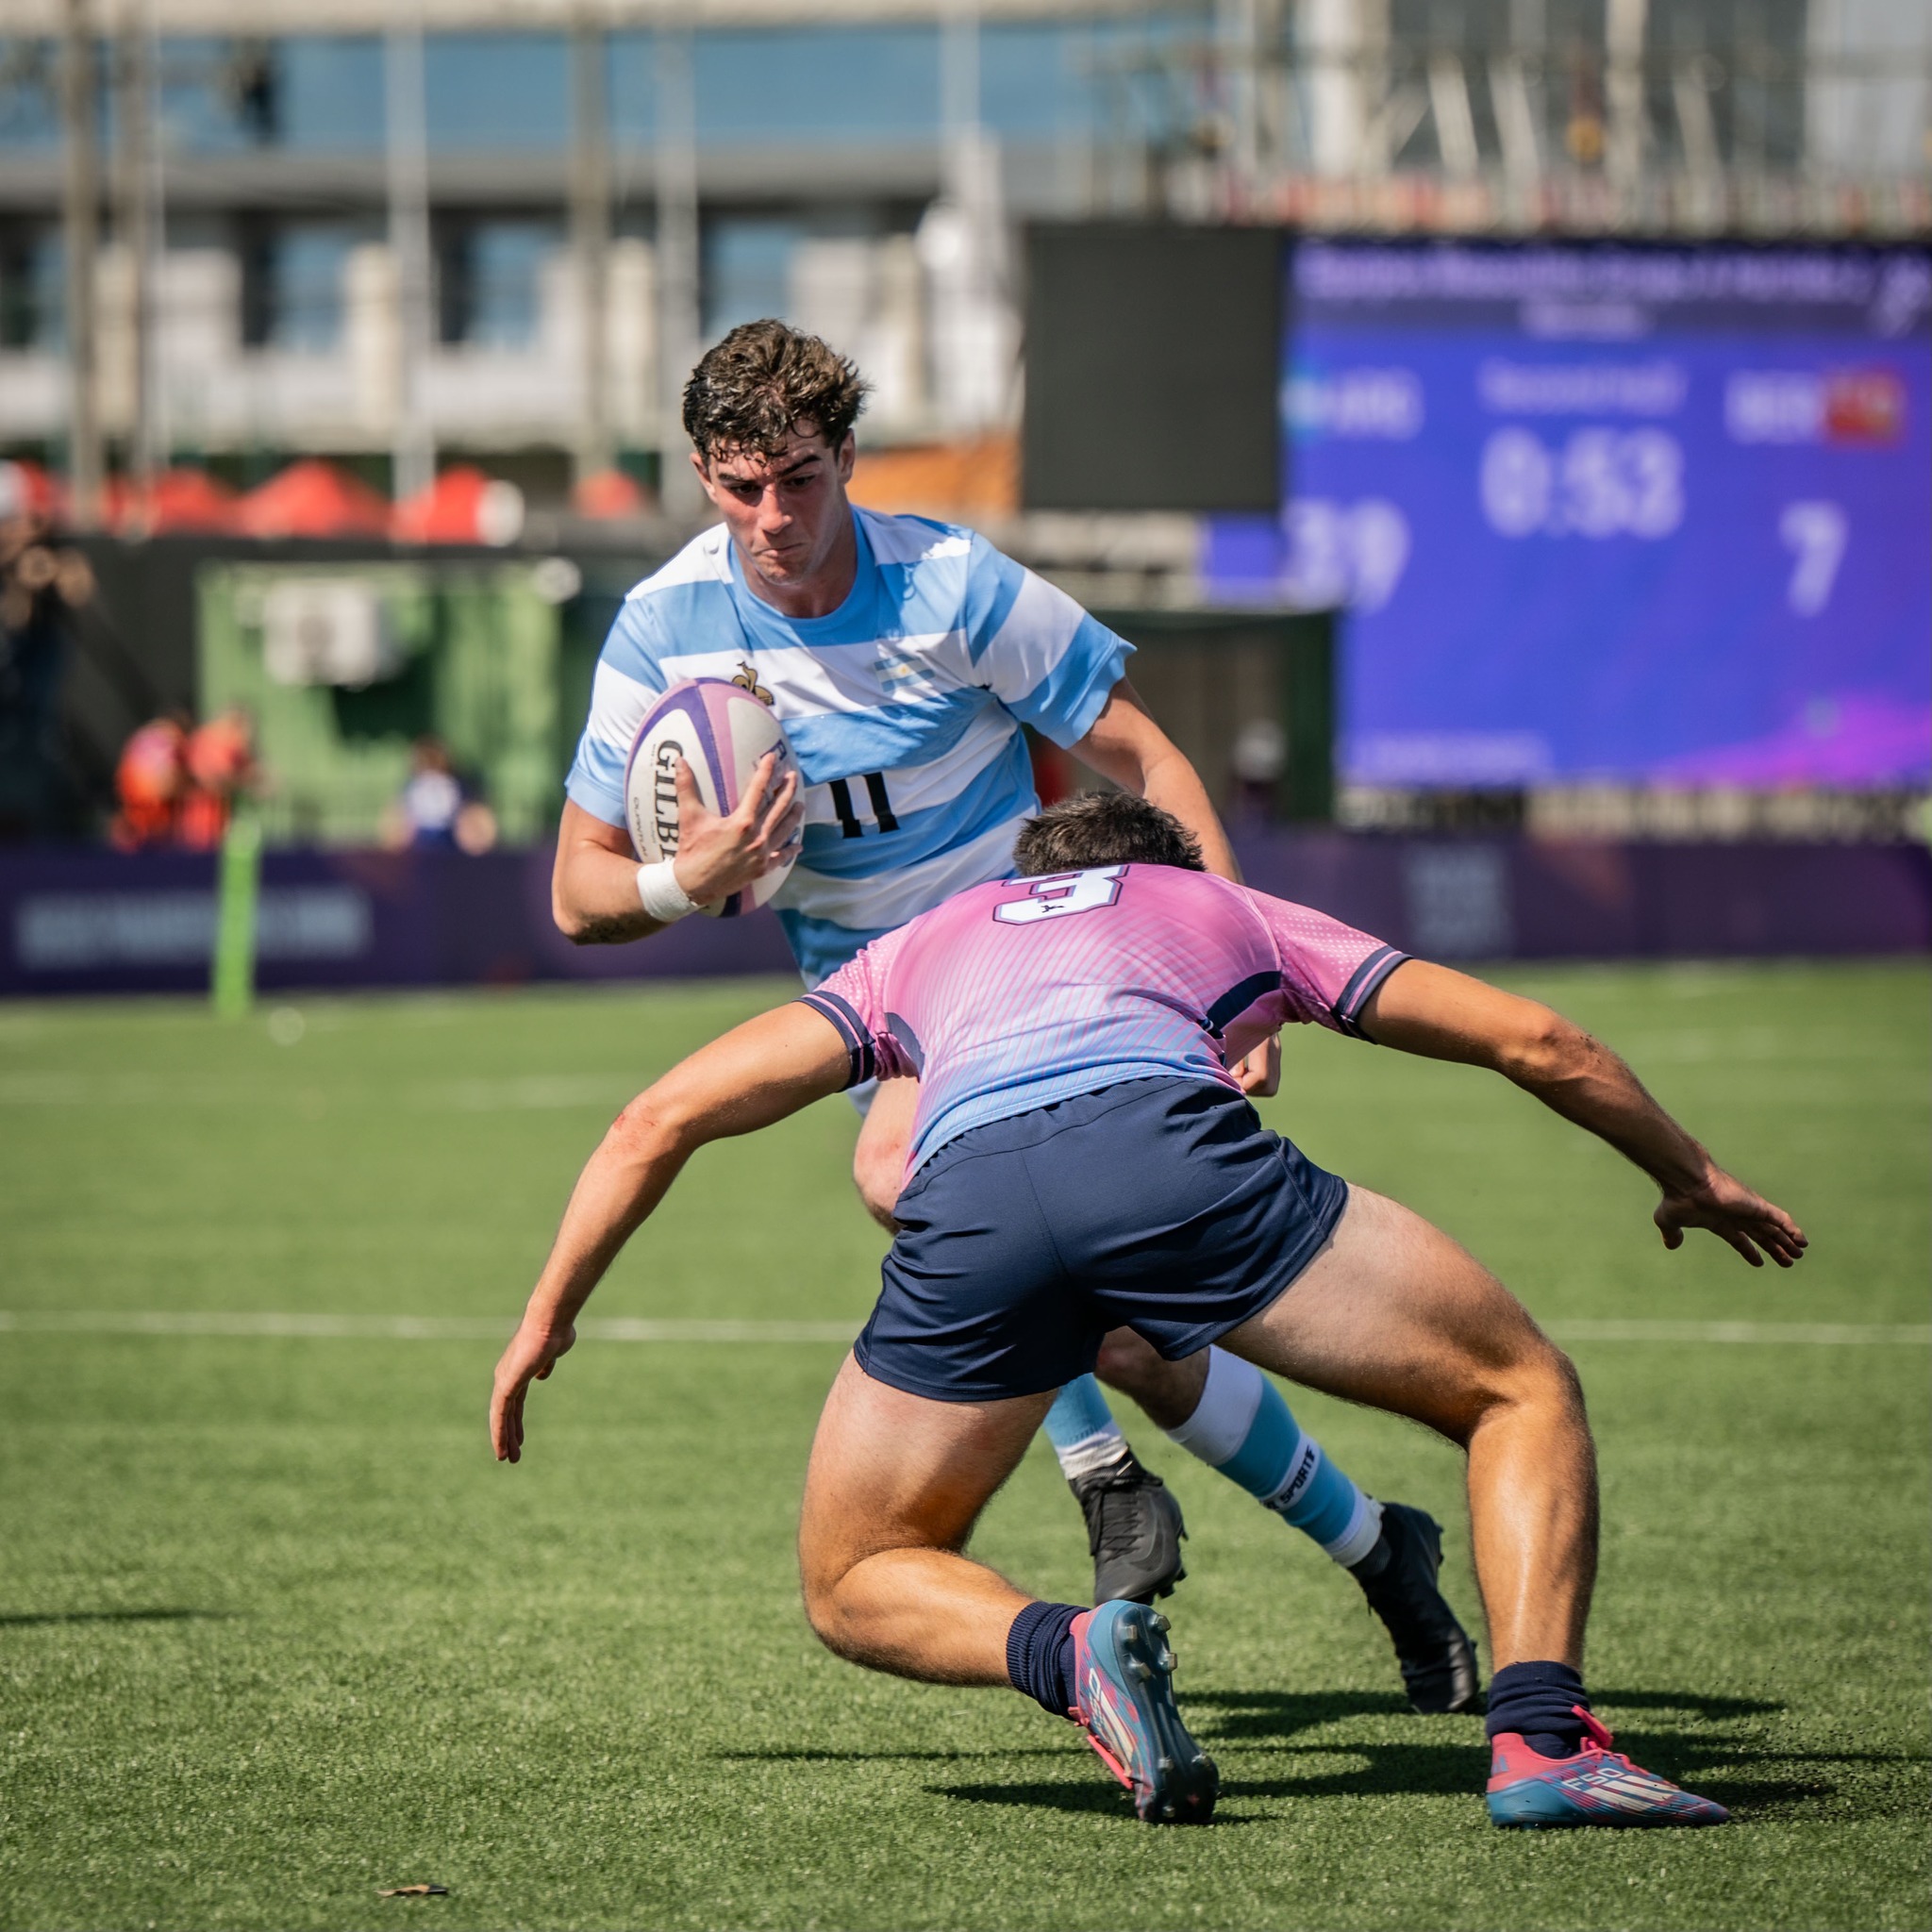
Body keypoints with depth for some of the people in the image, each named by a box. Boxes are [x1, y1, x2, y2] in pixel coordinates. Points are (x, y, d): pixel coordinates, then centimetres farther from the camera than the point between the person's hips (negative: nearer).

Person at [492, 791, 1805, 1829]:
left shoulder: (921, 948, 42)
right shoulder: (1232, 910, 40)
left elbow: (663, 1119, 35)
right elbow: (1539, 1044, 41)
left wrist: (549, 1318, 46)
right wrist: (1689, 1174, 56)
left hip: (964, 1203, 1)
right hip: (1169, 1141, -1)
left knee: (854, 1586, 22)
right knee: (1525, 1391, 16)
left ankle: (1068, 1651, -9)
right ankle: (1541, 1735, -4)